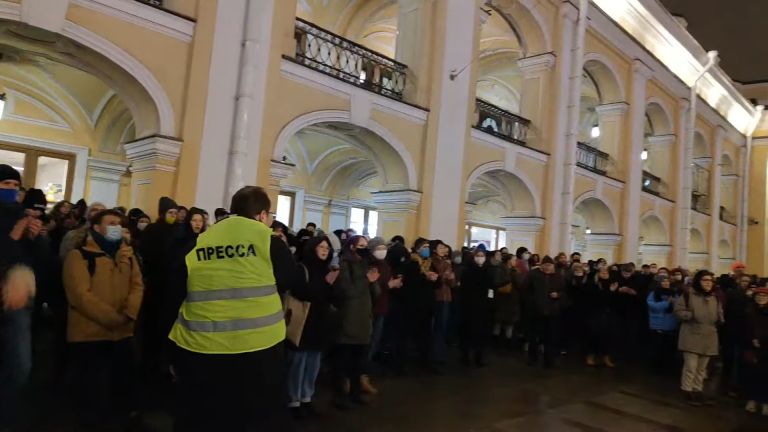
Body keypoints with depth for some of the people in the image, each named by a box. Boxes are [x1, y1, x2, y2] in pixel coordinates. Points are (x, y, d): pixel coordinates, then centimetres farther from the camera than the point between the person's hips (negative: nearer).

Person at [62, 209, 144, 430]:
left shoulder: (127, 255, 13)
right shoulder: (79, 255, -5)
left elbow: (137, 286, 4)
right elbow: (80, 294, -15)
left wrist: (128, 314, -14)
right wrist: (112, 318, -18)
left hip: (123, 333, 6)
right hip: (90, 334, -5)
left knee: (123, 386, 15)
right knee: (92, 390, 4)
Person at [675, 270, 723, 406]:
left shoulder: (715, 298, 10)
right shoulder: (688, 295, -8)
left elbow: (719, 315, 17)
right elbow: (678, 310, -8)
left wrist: (719, 318, -5)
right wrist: (692, 315, -20)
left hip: (708, 339, 6)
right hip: (692, 337, -6)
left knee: (702, 368, 15)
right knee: (690, 366, -6)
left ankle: (697, 391, 27)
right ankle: (688, 391, 8)